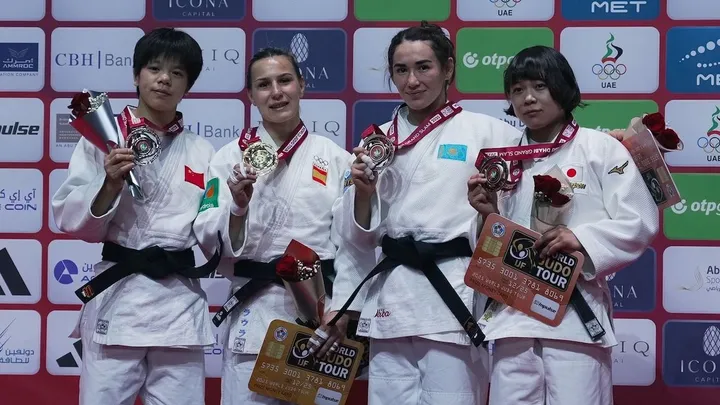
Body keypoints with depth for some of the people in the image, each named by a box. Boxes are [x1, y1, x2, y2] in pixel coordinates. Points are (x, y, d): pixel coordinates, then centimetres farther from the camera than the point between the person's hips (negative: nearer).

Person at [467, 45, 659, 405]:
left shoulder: (601, 148, 0)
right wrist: (490, 215, -1)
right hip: (513, 314, 4)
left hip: (577, 313, -4)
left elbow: (640, 223, -5)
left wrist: (581, 238, -17)